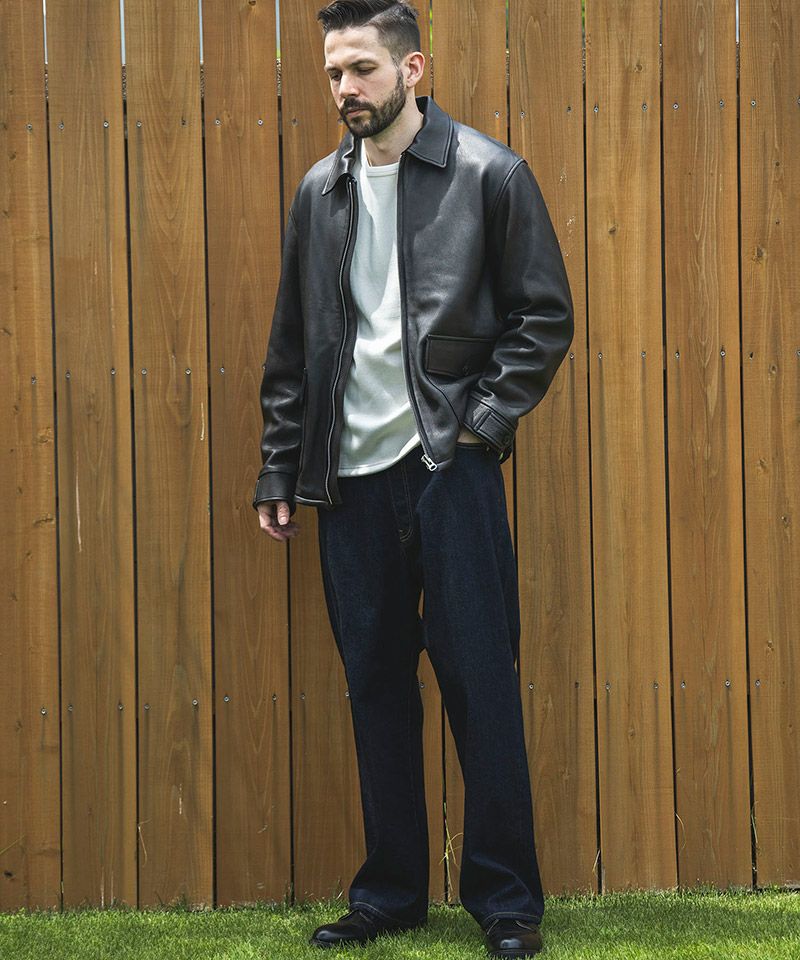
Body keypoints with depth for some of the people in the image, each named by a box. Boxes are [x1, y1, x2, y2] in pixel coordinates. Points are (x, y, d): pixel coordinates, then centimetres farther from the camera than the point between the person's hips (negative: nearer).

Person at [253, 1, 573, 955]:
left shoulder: (489, 175, -2)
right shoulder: (320, 191, 12)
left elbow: (544, 316, -1)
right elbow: (291, 347, 15)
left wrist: (482, 419, -10)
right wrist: (277, 471, 12)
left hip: (449, 464, -4)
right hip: (352, 477, 4)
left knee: (479, 680, -2)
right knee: (376, 686, 9)